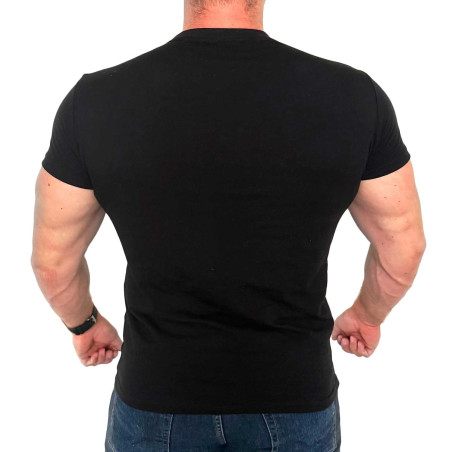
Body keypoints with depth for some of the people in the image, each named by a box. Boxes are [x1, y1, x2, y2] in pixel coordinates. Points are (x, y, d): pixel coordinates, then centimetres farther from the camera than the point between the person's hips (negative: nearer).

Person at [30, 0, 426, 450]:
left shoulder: (95, 101, -17)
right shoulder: (355, 96, -16)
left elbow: (53, 261, -4)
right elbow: (404, 247, -3)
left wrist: (83, 322, 17)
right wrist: (367, 315, 17)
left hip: (157, 400, 0)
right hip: (295, 398, 1)